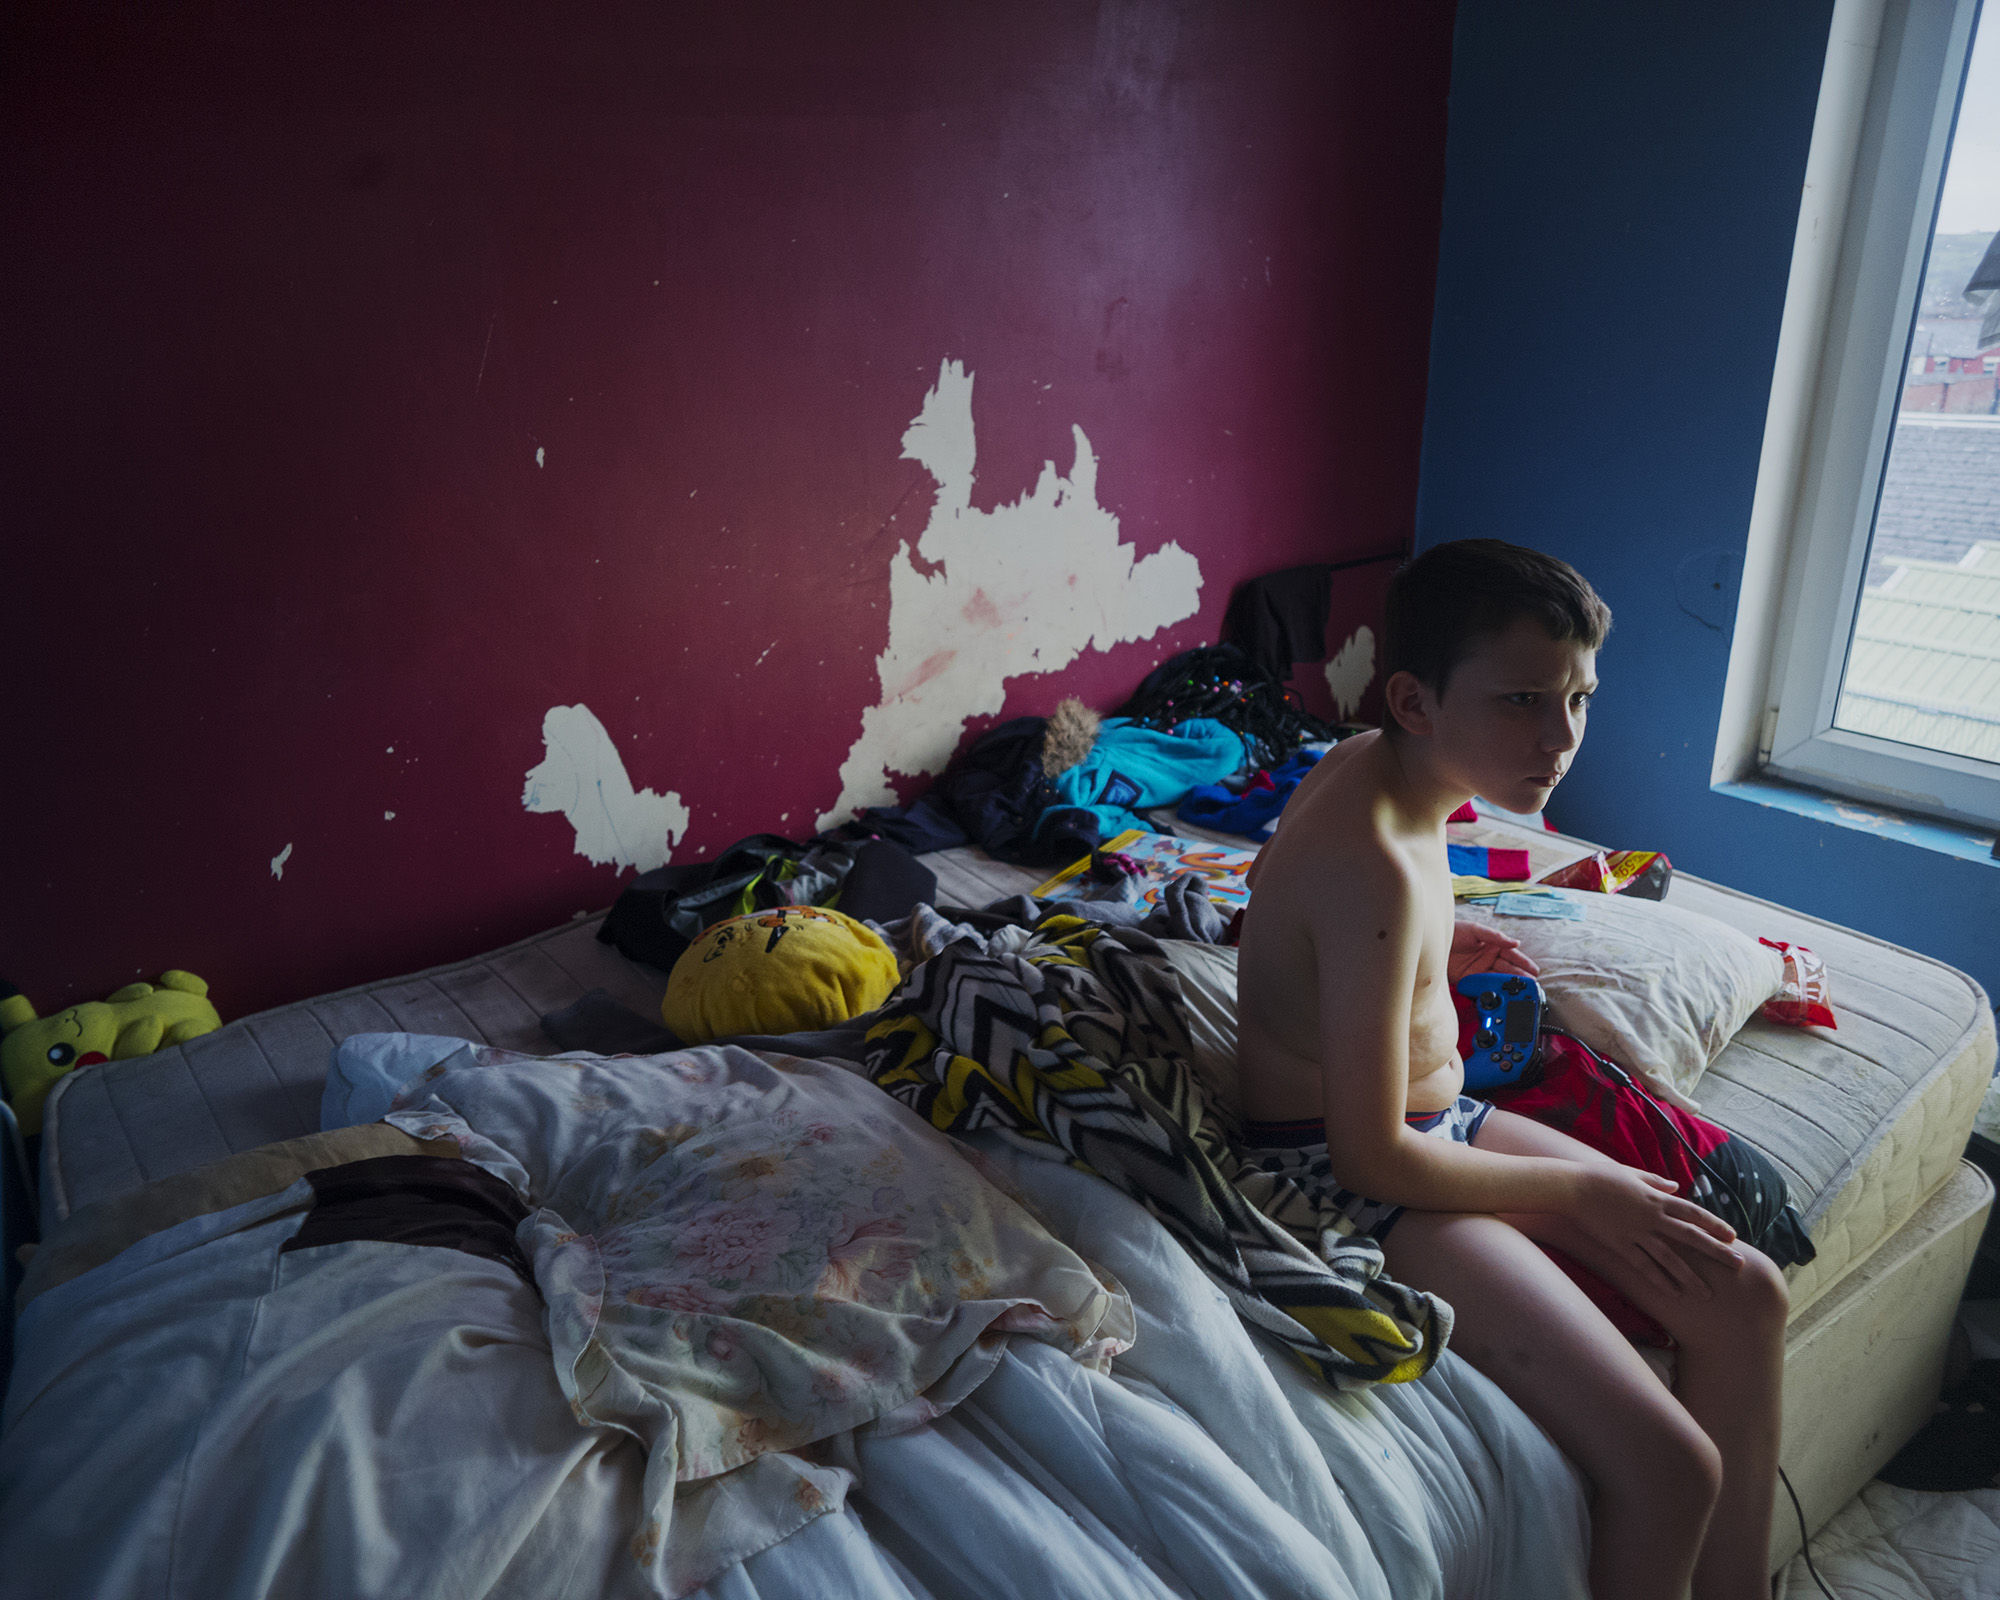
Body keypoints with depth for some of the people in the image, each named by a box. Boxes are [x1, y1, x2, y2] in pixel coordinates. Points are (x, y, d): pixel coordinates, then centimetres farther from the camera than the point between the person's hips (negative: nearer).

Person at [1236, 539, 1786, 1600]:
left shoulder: (1370, 762, -1)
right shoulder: (1376, 872, -30)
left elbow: (1283, 877, 21)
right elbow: (1375, 1156, -24)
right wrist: (1579, 1192, -10)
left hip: (1435, 1116, 10)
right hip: (1348, 1178, -10)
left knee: (1744, 1292, 8)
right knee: (1668, 1468, -17)